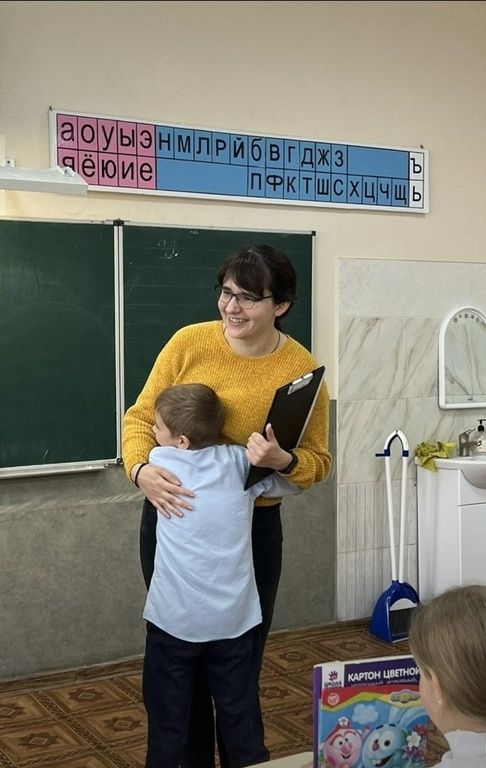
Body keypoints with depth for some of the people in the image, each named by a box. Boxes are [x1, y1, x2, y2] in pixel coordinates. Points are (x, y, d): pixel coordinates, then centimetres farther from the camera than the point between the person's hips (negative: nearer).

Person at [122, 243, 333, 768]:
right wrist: (141, 471, -23)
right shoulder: (189, 342, -9)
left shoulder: (302, 370, -10)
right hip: (172, 515, 1)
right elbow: (141, 417, -4)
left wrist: (283, 462, -27)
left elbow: (318, 462, -5)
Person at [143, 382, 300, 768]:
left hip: (175, 619, -2)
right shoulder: (239, 461, -4)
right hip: (232, 618, 2)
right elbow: (294, 484, 9)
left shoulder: (161, 460, -7)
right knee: (241, 719, 13)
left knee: (168, 721, 12)